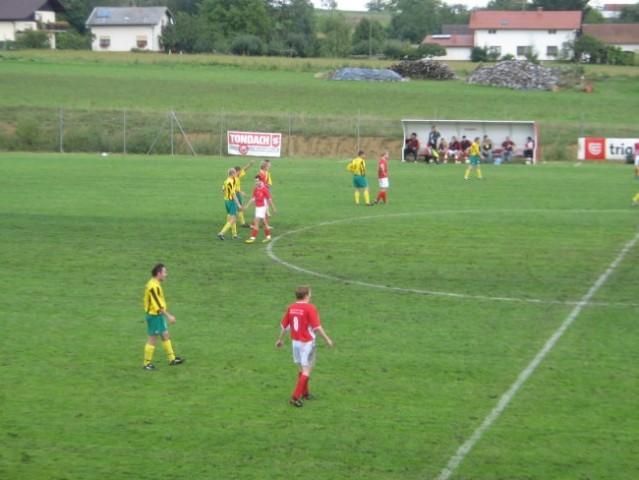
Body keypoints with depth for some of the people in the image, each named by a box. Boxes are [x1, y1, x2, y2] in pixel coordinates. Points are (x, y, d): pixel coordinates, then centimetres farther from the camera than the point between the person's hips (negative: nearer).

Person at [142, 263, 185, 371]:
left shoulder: (156, 284, 9)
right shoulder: (153, 286, -22)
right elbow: (158, 304, -25)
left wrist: (166, 315, 19)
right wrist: (168, 316, -23)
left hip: (158, 315, 10)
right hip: (154, 316, -10)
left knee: (165, 335, 16)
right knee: (152, 339, -1)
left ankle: (172, 359, 25)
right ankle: (146, 364, 9)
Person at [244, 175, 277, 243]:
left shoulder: (265, 189, -14)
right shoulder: (255, 189, 5)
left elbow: (269, 199, -9)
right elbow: (253, 198, 10)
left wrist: (274, 208, -3)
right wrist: (247, 205, 2)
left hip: (262, 207, -7)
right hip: (257, 207, 7)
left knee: (256, 222, -11)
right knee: (264, 222, 13)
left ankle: (253, 238, -9)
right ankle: (268, 237, 22)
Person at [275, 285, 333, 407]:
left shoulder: (291, 307, 2)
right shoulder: (310, 308, -16)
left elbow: (284, 326, 8)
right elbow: (317, 327, -16)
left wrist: (280, 340, 21)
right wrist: (327, 339, -6)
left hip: (295, 341, 7)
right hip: (307, 342, -7)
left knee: (302, 368, 21)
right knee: (306, 370, -3)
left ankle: (305, 393, 34)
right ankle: (295, 397, -11)